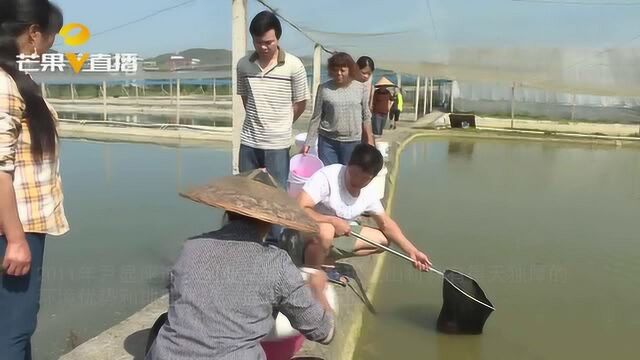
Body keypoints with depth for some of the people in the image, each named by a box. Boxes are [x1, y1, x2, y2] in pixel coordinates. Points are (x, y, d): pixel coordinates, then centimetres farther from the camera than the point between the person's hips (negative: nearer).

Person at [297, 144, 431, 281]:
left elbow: (386, 224, 4)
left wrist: (412, 251, -3)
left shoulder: (368, 193, -8)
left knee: (382, 240, 7)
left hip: (339, 234, 7)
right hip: (309, 233, -7)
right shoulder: (326, 176, -28)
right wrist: (333, 221, -34)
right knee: (325, 231, -39)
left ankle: (324, 262, 1)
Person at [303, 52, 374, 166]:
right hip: (327, 141, 0)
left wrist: (370, 141, 5)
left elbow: (366, 117, 7)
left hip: (352, 142, 0)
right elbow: (316, 118, 1)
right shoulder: (324, 89, -3)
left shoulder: (361, 89, 1)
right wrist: (308, 143, -2)